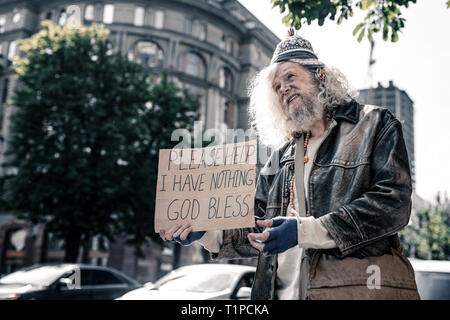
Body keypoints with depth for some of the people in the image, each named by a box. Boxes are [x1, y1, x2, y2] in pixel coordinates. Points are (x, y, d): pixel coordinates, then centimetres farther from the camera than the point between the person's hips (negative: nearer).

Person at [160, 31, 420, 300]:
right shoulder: (281, 157, 19)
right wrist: (205, 232, -1)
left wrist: (305, 230, -15)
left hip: (359, 289, -4)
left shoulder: (376, 125, 5)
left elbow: (394, 203, -9)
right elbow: (258, 230, 18)